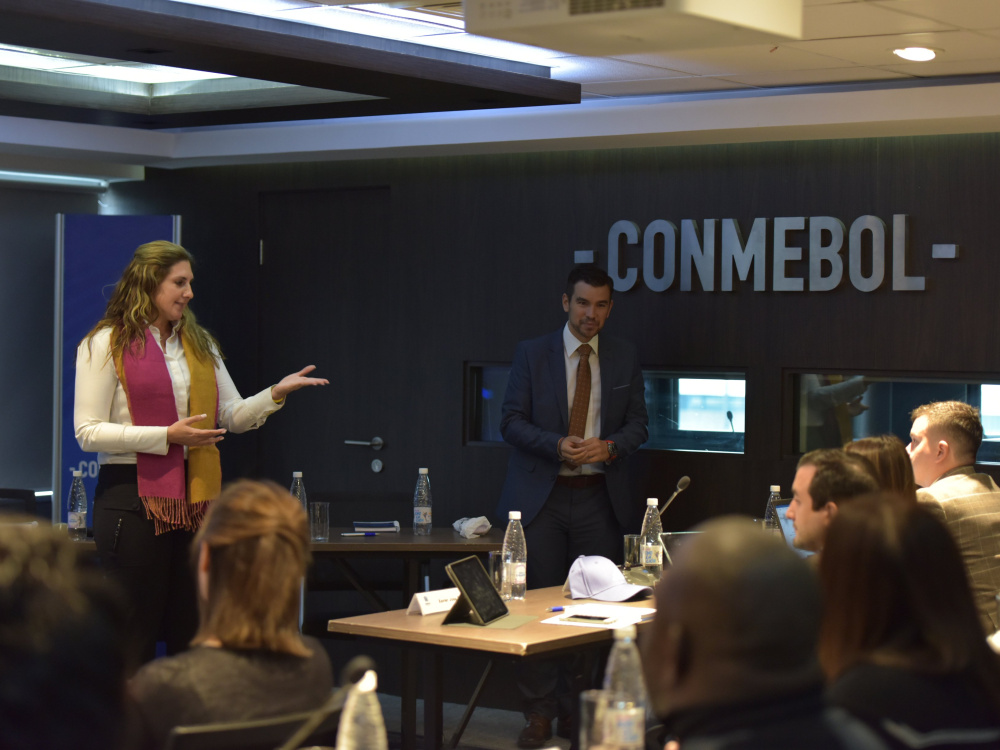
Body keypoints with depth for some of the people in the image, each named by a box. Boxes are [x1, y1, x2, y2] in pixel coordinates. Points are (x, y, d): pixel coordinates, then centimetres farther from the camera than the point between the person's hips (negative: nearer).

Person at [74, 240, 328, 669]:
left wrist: (276, 393, -4)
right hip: (135, 495, -6)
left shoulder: (199, 344, 15)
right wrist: (167, 436, -18)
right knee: (135, 635, -1)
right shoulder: (106, 344, -4)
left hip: (196, 495, 6)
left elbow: (234, 417, 15)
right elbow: (88, 432, -11)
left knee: (191, 632, 9)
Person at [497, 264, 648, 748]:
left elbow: (637, 422, 9)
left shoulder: (625, 358, 9)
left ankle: (580, 709, 14)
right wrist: (557, 445, -18)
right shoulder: (532, 354, 2)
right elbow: (512, 421, -2)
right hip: (540, 495, -2)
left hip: (599, 497, 2)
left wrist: (609, 446, -13)